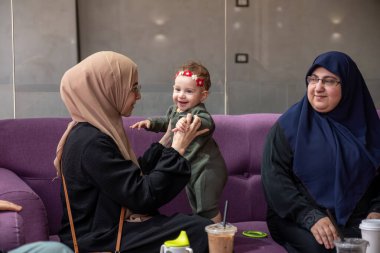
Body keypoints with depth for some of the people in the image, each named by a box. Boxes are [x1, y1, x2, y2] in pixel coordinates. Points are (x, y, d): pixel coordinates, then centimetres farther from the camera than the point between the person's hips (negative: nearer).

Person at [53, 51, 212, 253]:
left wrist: (166, 141, 10)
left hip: (107, 225, 9)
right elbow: (142, 197, -22)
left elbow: (133, 175, 12)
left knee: (198, 226, 0)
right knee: (200, 232, -18)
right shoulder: (92, 142, -22)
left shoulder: (93, 131, 8)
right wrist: (177, 148, -15)